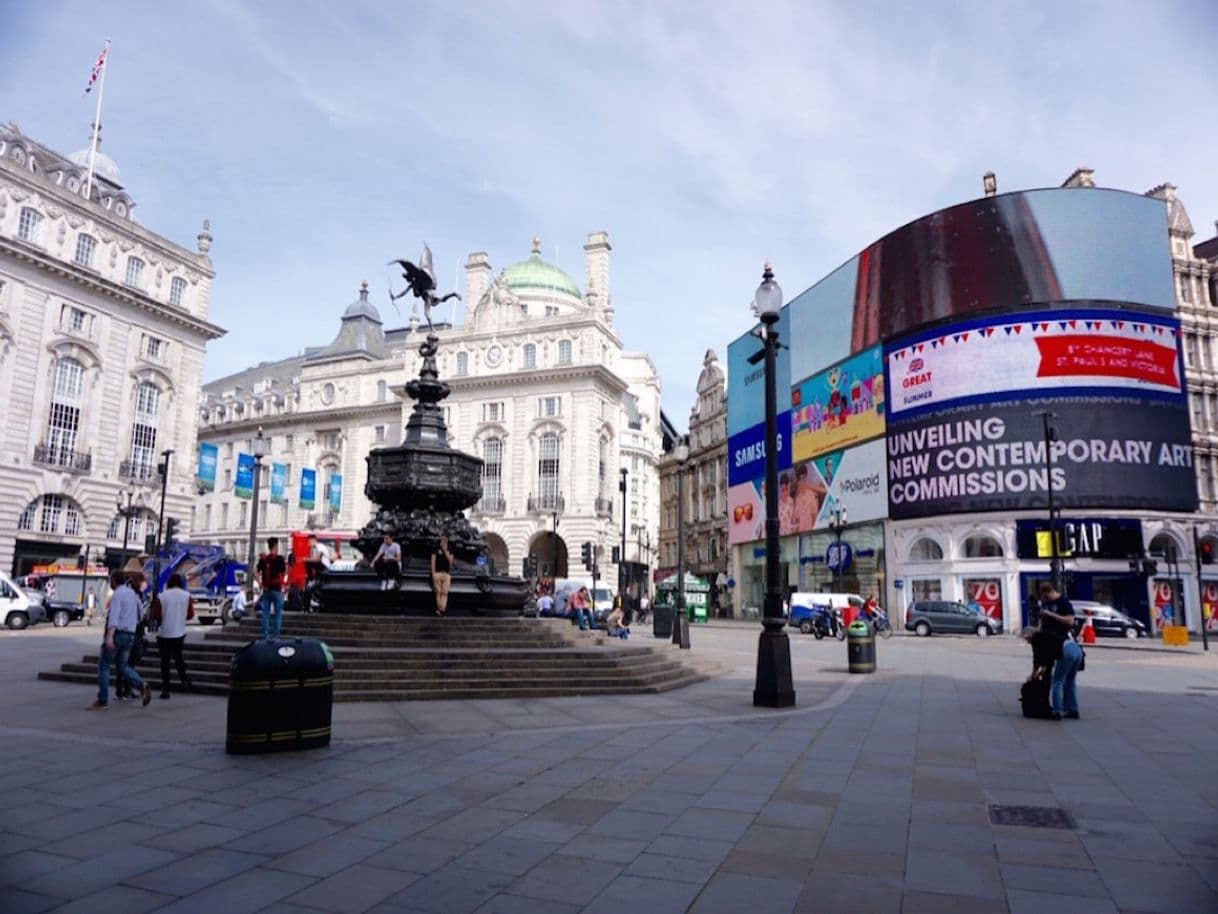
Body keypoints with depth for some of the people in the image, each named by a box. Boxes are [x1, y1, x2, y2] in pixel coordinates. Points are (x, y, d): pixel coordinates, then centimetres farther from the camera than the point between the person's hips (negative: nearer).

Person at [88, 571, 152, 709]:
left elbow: (114, 616, -24)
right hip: (130, 635, 7)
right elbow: (140, 611, 26)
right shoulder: (132, 593, 15)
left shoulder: (117, 595, -10)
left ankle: (102, 701, 5)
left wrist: (109, 636, -34)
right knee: (122, 665, 14)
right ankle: (142, 685, -9)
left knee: (103, 666, 4)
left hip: (117, 633, -7)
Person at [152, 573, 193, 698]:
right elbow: (190, 615, 0)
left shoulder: (161, 596, -10)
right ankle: (184, 679, 13)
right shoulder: (187, 596, -5)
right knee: (178, 655, 24)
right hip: (180, 632, 2)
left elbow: (155, 616, -5)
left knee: (165, 661, 4)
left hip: (164, 633, -2)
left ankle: (165, 689, 4)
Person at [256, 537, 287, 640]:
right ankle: (276, 636, -1)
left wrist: (260, 584, 10)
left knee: (265, 614, 8)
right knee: (278, 614, 1)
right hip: (277, 589, -4)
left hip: (266, 589, 4)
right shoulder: (279, 558, -9)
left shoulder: (263, 559, 5)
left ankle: (265, 636, 8)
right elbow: (284, 573, -8)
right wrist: (286, 566, 10)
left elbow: (257, 572, 4)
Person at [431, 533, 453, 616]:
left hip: (447, 573, 2)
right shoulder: (436, 548, 3)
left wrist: (445, 551, -7)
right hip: (438, 572, -2)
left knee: (444, 592, -6)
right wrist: (433, 573, -7)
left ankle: (442, 609, -13)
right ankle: (439, 609, 0)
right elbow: (433, 561, 1)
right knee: (438, 592, -3)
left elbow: (451, 561, 3)